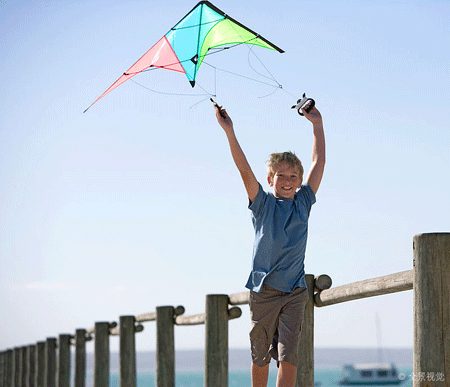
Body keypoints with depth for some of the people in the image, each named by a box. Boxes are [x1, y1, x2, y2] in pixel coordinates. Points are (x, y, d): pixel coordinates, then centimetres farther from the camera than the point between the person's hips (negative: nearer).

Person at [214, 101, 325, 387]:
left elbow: (319, 163, 6)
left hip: (295, 291, 1)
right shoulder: (263, 204, 1)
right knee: (260, 356, 9)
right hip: (263, 289, -1)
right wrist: (229, 132, -21)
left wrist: (317, 124, 6)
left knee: (288, 356, -10)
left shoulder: (303, 203, 7)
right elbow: (246, 171, -12)